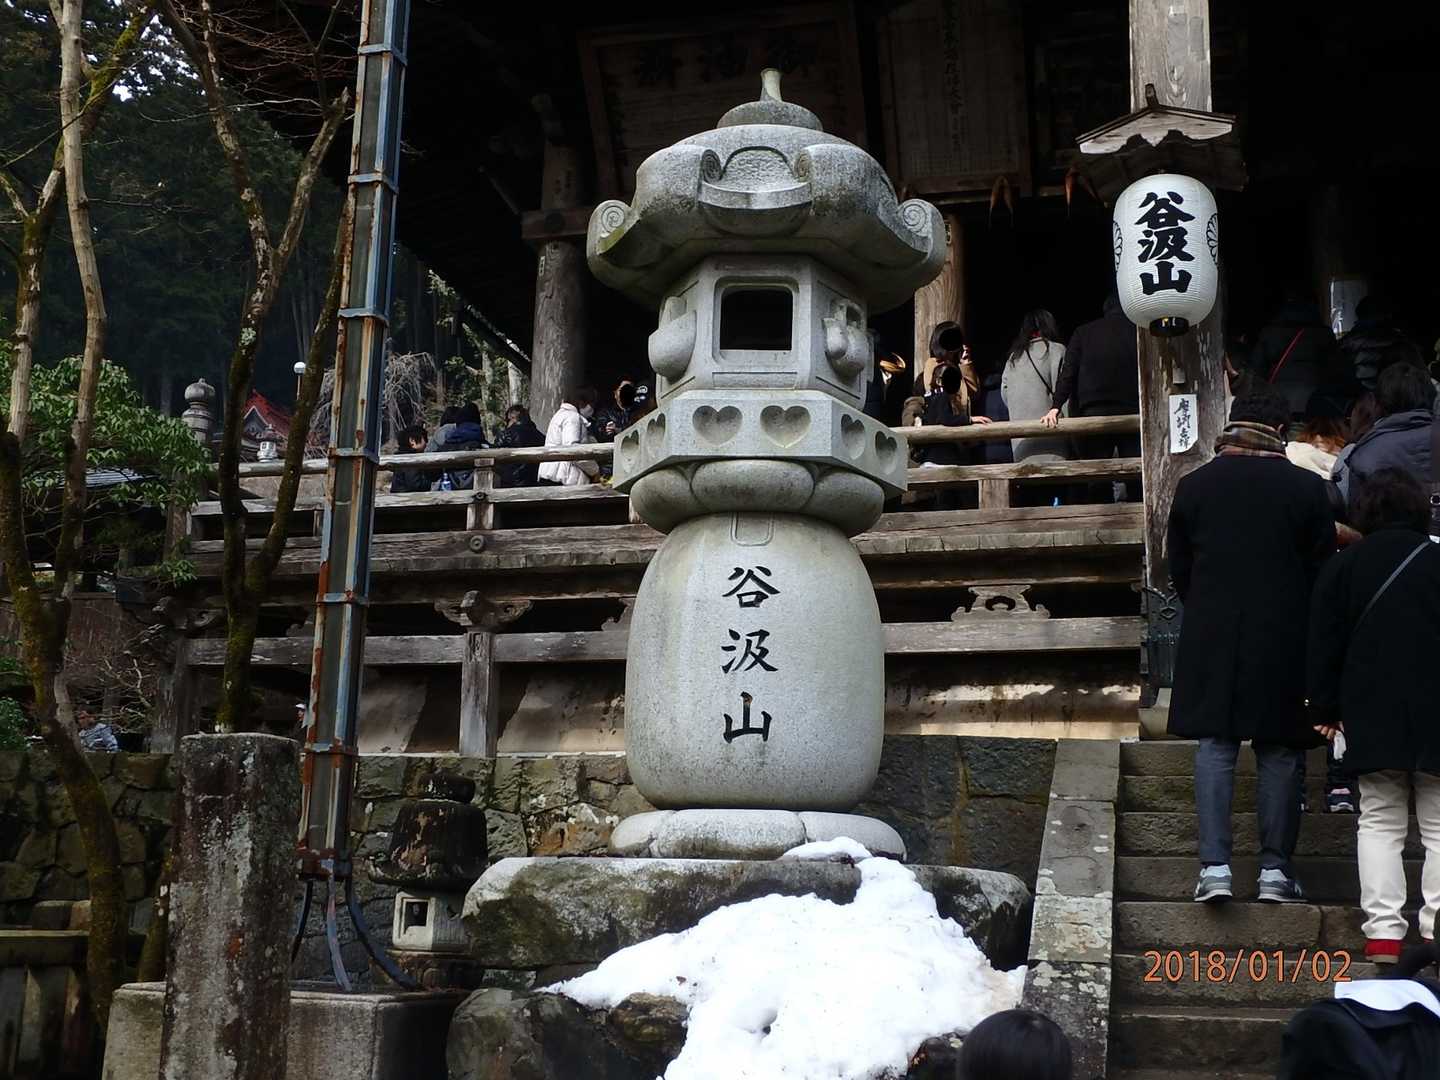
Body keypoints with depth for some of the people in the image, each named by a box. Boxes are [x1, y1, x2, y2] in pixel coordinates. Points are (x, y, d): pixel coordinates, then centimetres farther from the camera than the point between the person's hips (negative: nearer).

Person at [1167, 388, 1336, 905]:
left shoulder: (1193, 485, 1)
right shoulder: (1306, 488, -5)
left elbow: (1179, 570, 7)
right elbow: (1322, 571, 0)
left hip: (1211, 641, 1)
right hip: (1284, 643, -1)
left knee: (1214, 749, 5)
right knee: (1280, 754, 7)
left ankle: (1215, 867, 0)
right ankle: (1275, 869, 10)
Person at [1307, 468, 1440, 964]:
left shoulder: (1344, 565, 2)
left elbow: (1324, 645, 3)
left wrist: (1325, 709, 9)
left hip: (1372, 716, 1)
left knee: (1379, 822, 5)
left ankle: (1384, 932, -2)